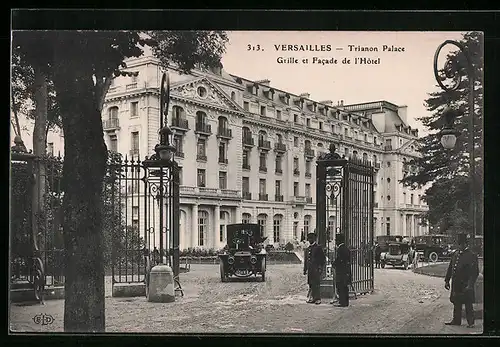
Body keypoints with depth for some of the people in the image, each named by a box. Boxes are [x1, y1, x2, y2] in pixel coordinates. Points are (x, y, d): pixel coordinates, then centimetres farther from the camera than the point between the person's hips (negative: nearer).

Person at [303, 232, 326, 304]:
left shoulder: (318, 248, -2)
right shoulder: (307, 249, 18)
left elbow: (323, 259, -3)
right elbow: (306, 260, 22)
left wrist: (320, 267, -10)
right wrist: (305, 269, 17)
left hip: (316, 269, -7)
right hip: (310, 270, 7)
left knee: (316, 284, -9)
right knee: (311, 284, 7)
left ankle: (317, 298, -5)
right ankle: (313, 297, 12)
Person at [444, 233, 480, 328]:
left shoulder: (472, 255, -12)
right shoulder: (455, 254, 9)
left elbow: (475, 272, -15)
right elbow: (450, 268, 15)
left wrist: (470, 285, -21)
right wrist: (447, 280, 11)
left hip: (466, 285, -6)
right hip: (456, 284, 6)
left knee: (468, 304, 2)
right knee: (456, 303, 15)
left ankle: (470, 322, 14)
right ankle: (456, 321, 26)